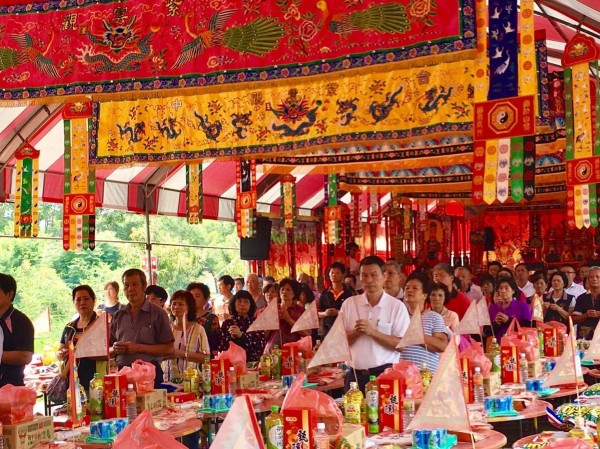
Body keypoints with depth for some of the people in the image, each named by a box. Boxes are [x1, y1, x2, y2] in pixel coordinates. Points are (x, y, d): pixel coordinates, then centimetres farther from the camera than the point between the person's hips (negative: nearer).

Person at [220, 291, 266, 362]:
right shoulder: (227, 323, 12)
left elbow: (261, 346, -4)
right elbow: (222, 348, 7)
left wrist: (241, 335, -12)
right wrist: (231, 337, -9)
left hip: (253, 362, -1)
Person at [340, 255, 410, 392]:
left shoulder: (397, 306, -2)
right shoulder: (349, 304, 6)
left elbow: (402, 344, -9)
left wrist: (372, 332, -18)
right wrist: (355, 333, -14)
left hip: (385, 373, -2)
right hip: (355, 374, 2)